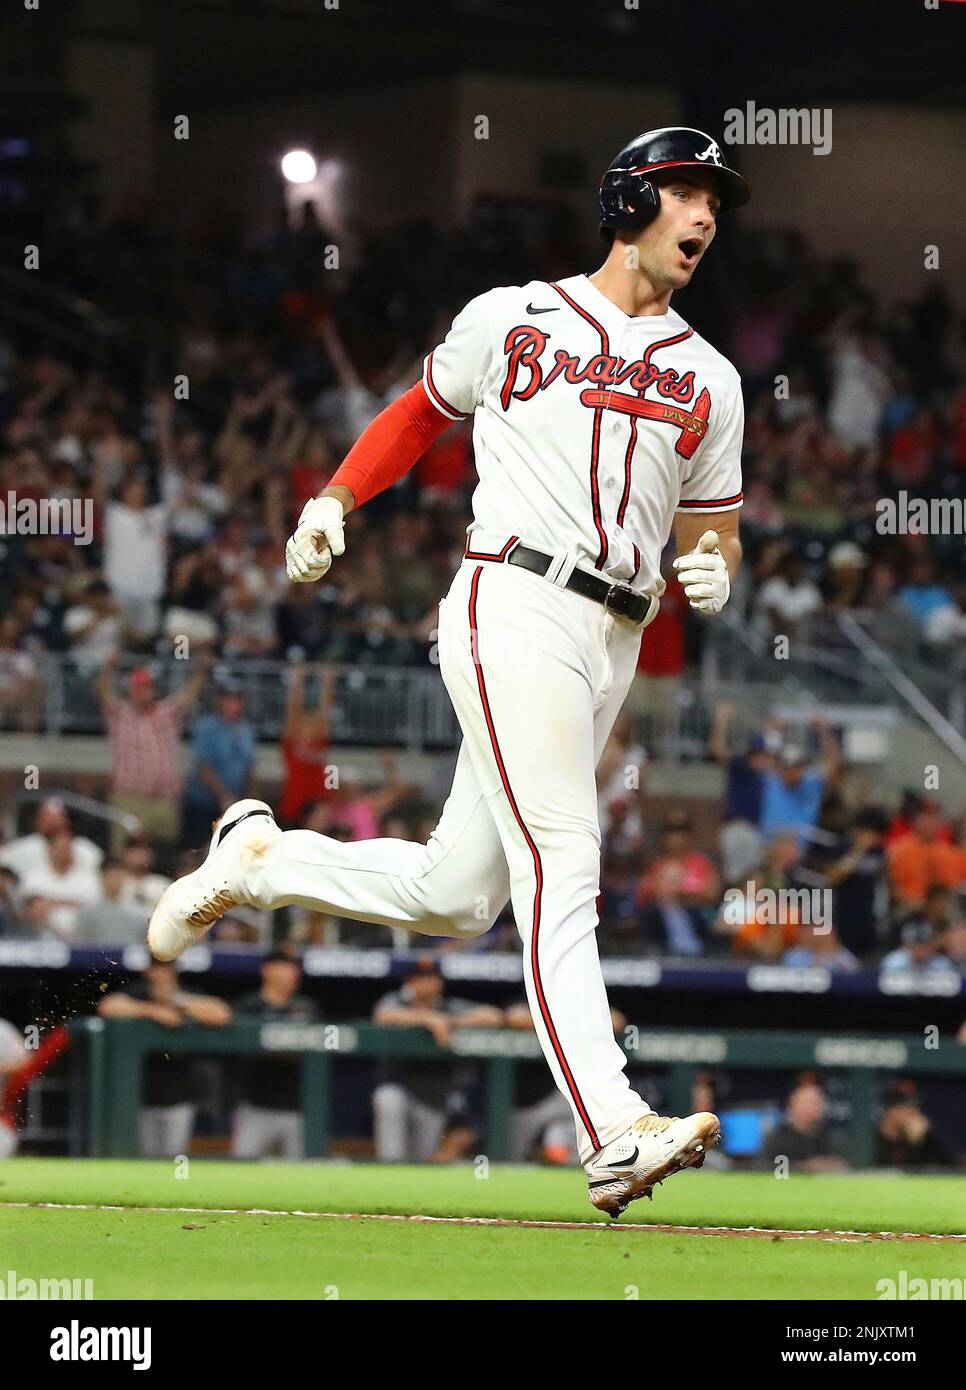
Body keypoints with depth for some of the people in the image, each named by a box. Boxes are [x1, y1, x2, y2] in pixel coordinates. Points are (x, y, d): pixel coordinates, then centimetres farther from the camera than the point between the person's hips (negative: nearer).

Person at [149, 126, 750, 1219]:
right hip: (515, 607, -6)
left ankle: (259, 859, 27)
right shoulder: (513, 320, 9)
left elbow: (712, 526, 21)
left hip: (615, 643, 6)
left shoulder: (710, 381, 18)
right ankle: (615, 1135, -28)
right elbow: (422, 411, 22)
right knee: (560, 873, -19)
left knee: (456, 899, 5)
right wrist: (335, 499, 9)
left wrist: (714, 572, -2)